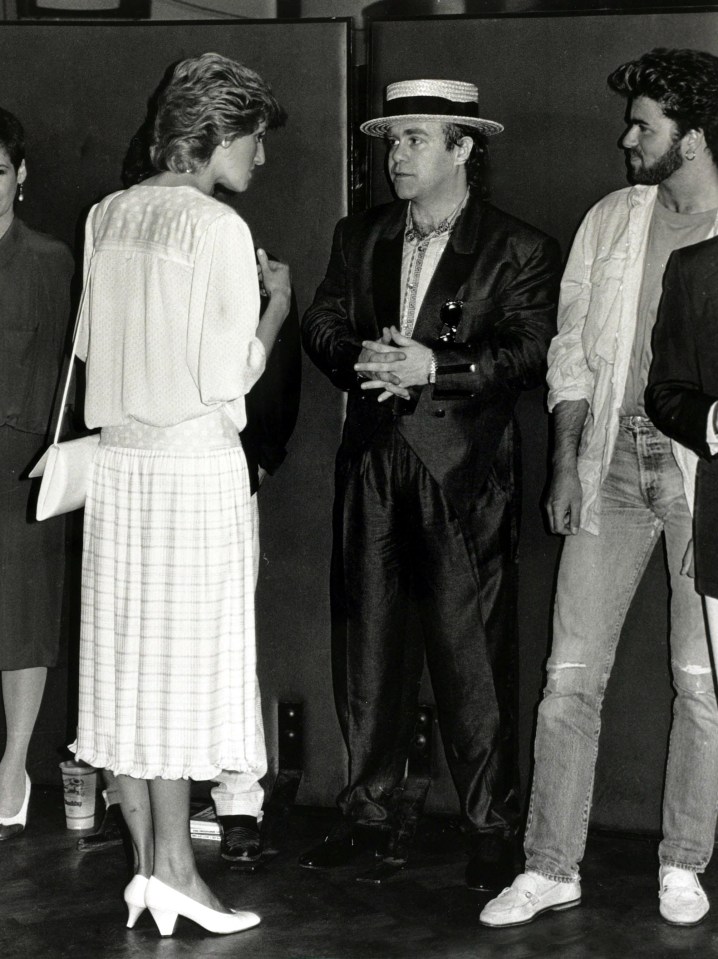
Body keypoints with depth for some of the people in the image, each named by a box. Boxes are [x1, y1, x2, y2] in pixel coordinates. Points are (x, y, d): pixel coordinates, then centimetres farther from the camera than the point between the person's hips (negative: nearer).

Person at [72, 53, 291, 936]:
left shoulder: (108, 216, 6)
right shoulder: (218, 228, -12)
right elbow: (227, 377, -13)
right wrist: (275, 306, 3)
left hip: (118, 461, 6)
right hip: (195, 462, -6)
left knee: (125, 661, 9)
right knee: (185, 660, 0)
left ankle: (146, 864, 16)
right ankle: (172, 867, 4)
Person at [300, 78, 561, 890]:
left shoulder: (518, 250, 0)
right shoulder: (359, 238, 16)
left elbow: (529, 352, -10)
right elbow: (321, 325, 9)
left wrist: (435, 366, -21)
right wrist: (361, 358, -13)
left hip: (464, 470, -5)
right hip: (372, 464, 5)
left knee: (471, 648, -4)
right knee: (366, 640, 8)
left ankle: (491, 826, 6)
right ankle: (367, 807, 19)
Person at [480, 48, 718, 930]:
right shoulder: (610, 221, 10)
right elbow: (572, 351, 12)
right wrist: (566, 463, 4)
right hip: (614, 457, 3)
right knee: (571, 672, 1)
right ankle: (551, 867, 9)